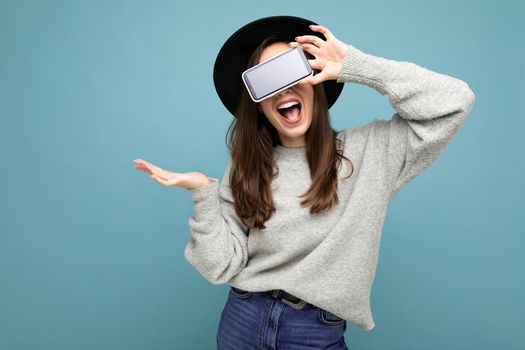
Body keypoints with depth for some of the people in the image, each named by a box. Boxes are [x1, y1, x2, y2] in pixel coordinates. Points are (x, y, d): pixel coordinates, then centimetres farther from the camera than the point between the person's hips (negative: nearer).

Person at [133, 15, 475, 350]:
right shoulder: (244, 169, -3)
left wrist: (356, 66, -18)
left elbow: (454, 102, -15)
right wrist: (203, 194, -18)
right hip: (242, 322, 2)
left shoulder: (366, 150, -7)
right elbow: (222, 267, -5)